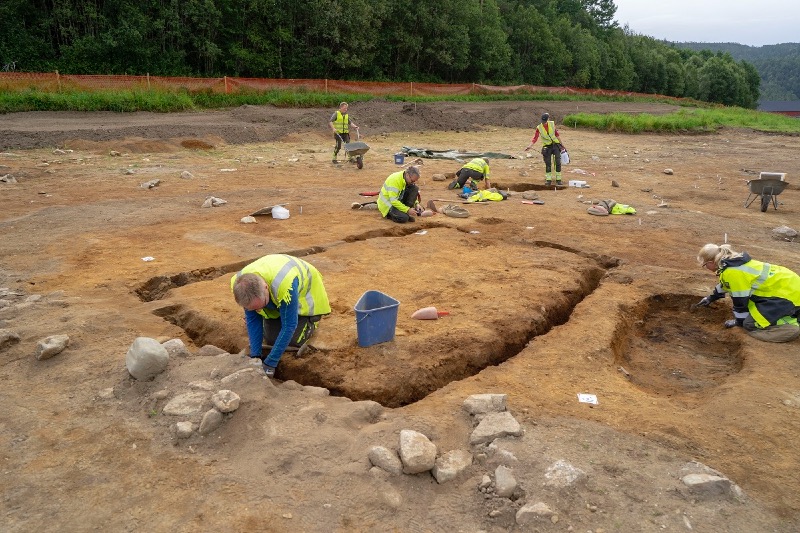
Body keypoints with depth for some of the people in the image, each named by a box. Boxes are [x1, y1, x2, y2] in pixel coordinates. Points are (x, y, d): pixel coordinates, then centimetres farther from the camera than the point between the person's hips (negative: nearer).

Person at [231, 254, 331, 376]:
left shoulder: (285, 285, -47)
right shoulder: (240, 285, -31)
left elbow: (289, 326, -37)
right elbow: (252, 319, -18)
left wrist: (270, 364, -35)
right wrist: (255, 356, -22)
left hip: (304, 291, -4)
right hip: (274, 298, 4)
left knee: (294, 340, -14)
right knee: (270, 338, -5)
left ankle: (311, 321, 15)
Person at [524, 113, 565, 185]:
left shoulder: (552, 124, -2)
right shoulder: (539, 128, -8)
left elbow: (557, 134, 8)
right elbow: (535, 138, -14)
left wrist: (562, 144, 11)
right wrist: (530, 146, -29)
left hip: (556, 145, 1)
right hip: (547, 147, -1)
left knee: (558, 162, -4)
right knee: (548, 164, -2)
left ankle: (558, 179, 4)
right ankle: (548, 179, 9)